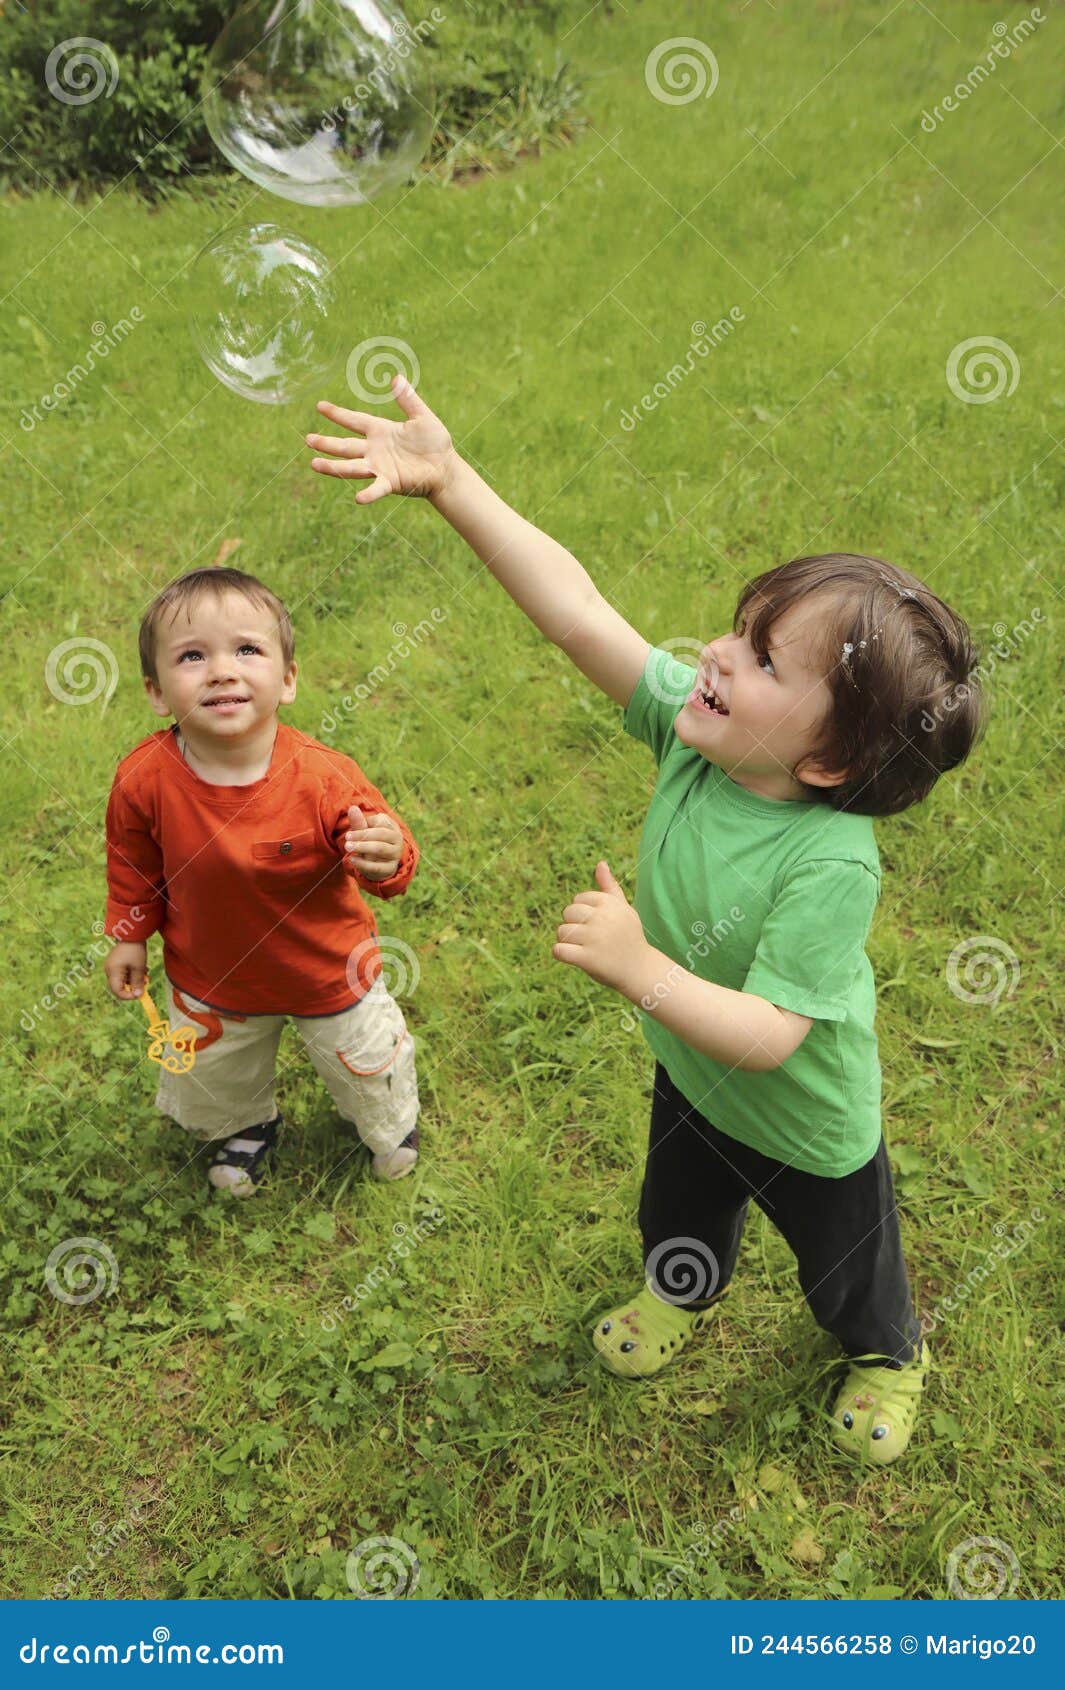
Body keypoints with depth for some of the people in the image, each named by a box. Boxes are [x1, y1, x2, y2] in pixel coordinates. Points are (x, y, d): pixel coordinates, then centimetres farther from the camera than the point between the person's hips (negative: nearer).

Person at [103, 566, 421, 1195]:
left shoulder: (324, 777, -33)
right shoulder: (145, 780, -26)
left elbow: (385, 854, -21)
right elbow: (134, 864, -6)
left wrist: (387, 860, -44)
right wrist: (129, 936, 4)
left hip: (329, 972, -1)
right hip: (212, 981, 2)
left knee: (368, 1062, 25)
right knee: (210, 1080, 28)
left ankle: (392, 1120, 63)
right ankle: (248, 1125, 66)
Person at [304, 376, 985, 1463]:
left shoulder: (830, 865, -41)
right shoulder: (689, 728, -25)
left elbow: (766, 1036, -39)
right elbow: (576, 609, -32)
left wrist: (638, 968, -49)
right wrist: (450, 479, -37)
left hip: (809, 1129, -5)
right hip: (690, 1080, 6)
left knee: (847, 1274, 27)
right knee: (678, 1217, 35)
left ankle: (891, 1356, 61)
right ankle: (686, 1298, 69)